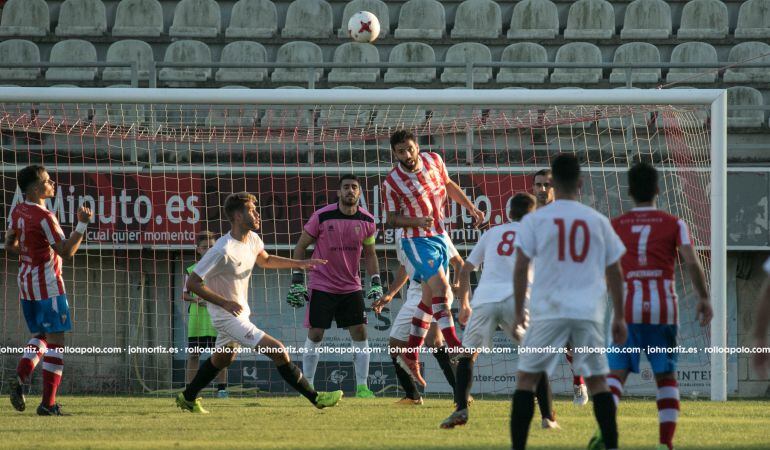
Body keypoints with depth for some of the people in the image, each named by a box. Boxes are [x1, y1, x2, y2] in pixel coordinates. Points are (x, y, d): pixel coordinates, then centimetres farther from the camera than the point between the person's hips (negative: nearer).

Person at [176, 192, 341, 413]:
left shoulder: (252, 239, -1)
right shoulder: (223, 251, -28)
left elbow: (264, 260, 22)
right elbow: (192, 283, -25)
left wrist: (300, 263, 13)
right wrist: (225, 303, -31)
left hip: (240, 310, 10)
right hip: (228, 316, -10)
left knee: (222, 358, 28)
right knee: (278, 351, -14)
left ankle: (188, 398, 45)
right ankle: (316, 398, -8)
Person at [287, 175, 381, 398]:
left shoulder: (367, 221, -2)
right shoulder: (322, 216, -12)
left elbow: (369, 254, 11)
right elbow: (301, 246, -4)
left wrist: (375, 283, 0)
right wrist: (297, 280, -9)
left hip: (351, 287, 3)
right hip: (322, 286, -3)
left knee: (360, 332, -4)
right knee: (315, 335, -2)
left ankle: (362, 387, 1)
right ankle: (307, 386, 8)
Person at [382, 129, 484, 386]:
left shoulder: (433, 161, -2)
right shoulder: (392, 182, -16)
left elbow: (448, 185, 17)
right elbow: (391, 219, -9)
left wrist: (470, 207, 14)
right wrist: (417, 221, -25)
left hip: (440, 236, 6)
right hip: (418, 240, -6)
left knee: (430, 298, 9)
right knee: (440, 287, -22)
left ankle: (410, 356, 17)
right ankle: (454, 345, -24)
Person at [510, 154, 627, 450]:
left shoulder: (534, 220, 1)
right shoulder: (598, 221, 8)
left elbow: (521, 268, -2)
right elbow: (614, 273, 11)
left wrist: (519, 312, 6)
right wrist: (619, 317, 18)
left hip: (548, 312, -2)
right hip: (589, 312, 2)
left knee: (527, 378, 5)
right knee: (597, 380, 7)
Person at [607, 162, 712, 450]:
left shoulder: (615, 226, 8)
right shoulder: (674, 224, 6)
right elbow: (691, 262, -5)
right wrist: (704, 298, 4)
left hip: (628, 307, 0)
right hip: (664, 308, 0)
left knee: (617, 372, -1)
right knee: (666, 377, 10)